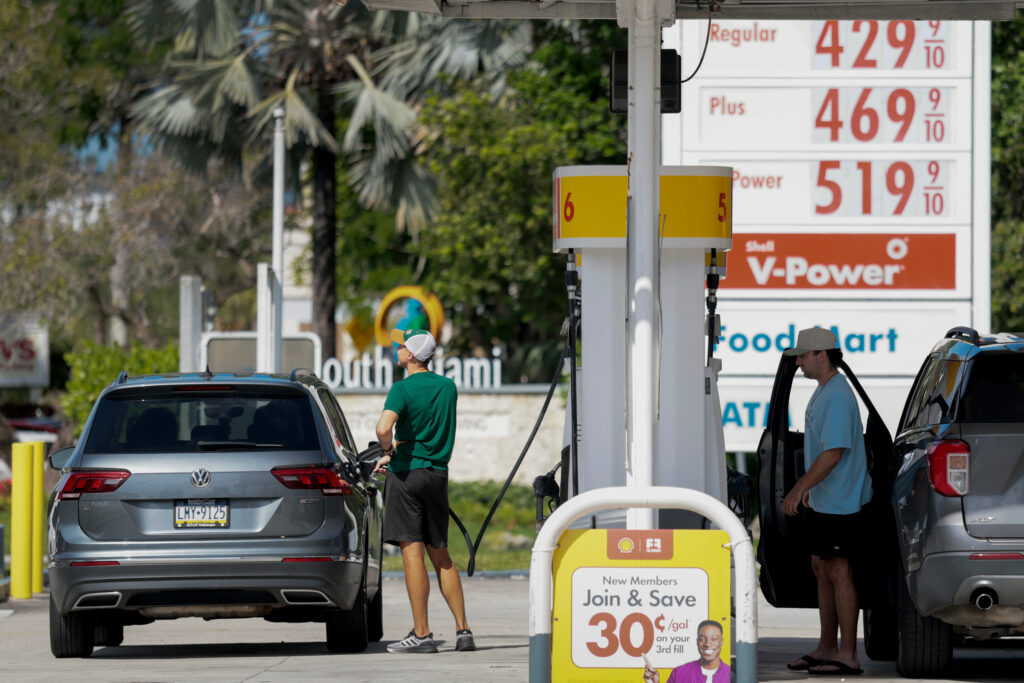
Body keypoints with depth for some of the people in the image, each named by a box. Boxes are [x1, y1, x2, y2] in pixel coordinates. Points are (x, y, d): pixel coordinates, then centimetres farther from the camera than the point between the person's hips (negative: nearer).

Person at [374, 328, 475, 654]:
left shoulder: (402, 389, -10)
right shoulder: (448, 387, 10)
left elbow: (383, 428, -25)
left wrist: (388, 451, -5)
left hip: (407, 472, -6)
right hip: (438, 473, 6)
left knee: (412, 552, -5)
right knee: (440, 555, 12)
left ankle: (422, 634, -8)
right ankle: (462, 631, 7)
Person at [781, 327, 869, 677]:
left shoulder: (837, 397, -20)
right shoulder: (822, 392, 13)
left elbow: (833, 453, -25)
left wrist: (799, 489, -23)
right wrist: (809, 487, 23)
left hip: (840, 502, -11)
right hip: (822, 500, 11)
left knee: (838, 571, -8)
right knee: (821, 569, 14)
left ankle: (847, 655, -5)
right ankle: (826, 648, 21)